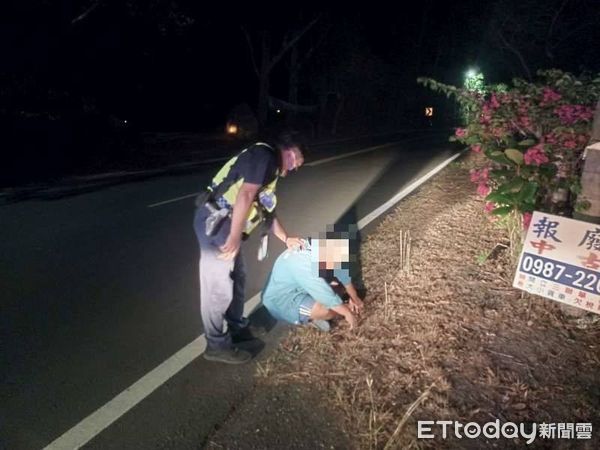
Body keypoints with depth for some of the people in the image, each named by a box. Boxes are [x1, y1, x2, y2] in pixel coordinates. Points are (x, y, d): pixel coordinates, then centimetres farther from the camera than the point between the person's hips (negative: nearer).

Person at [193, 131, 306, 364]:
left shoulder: (270, 168, 20)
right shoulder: (265, 155, -11)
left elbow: (266, 211, 27)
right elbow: (245, 194, -24)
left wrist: (286, 238, 29)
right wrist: (235, 236, -27)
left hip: (225, 224, 10)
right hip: (215, 223, -10)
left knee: (236, 278, 21)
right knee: (218, 287, -1)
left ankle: (236, 328, 38)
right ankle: (217, 345, 13)